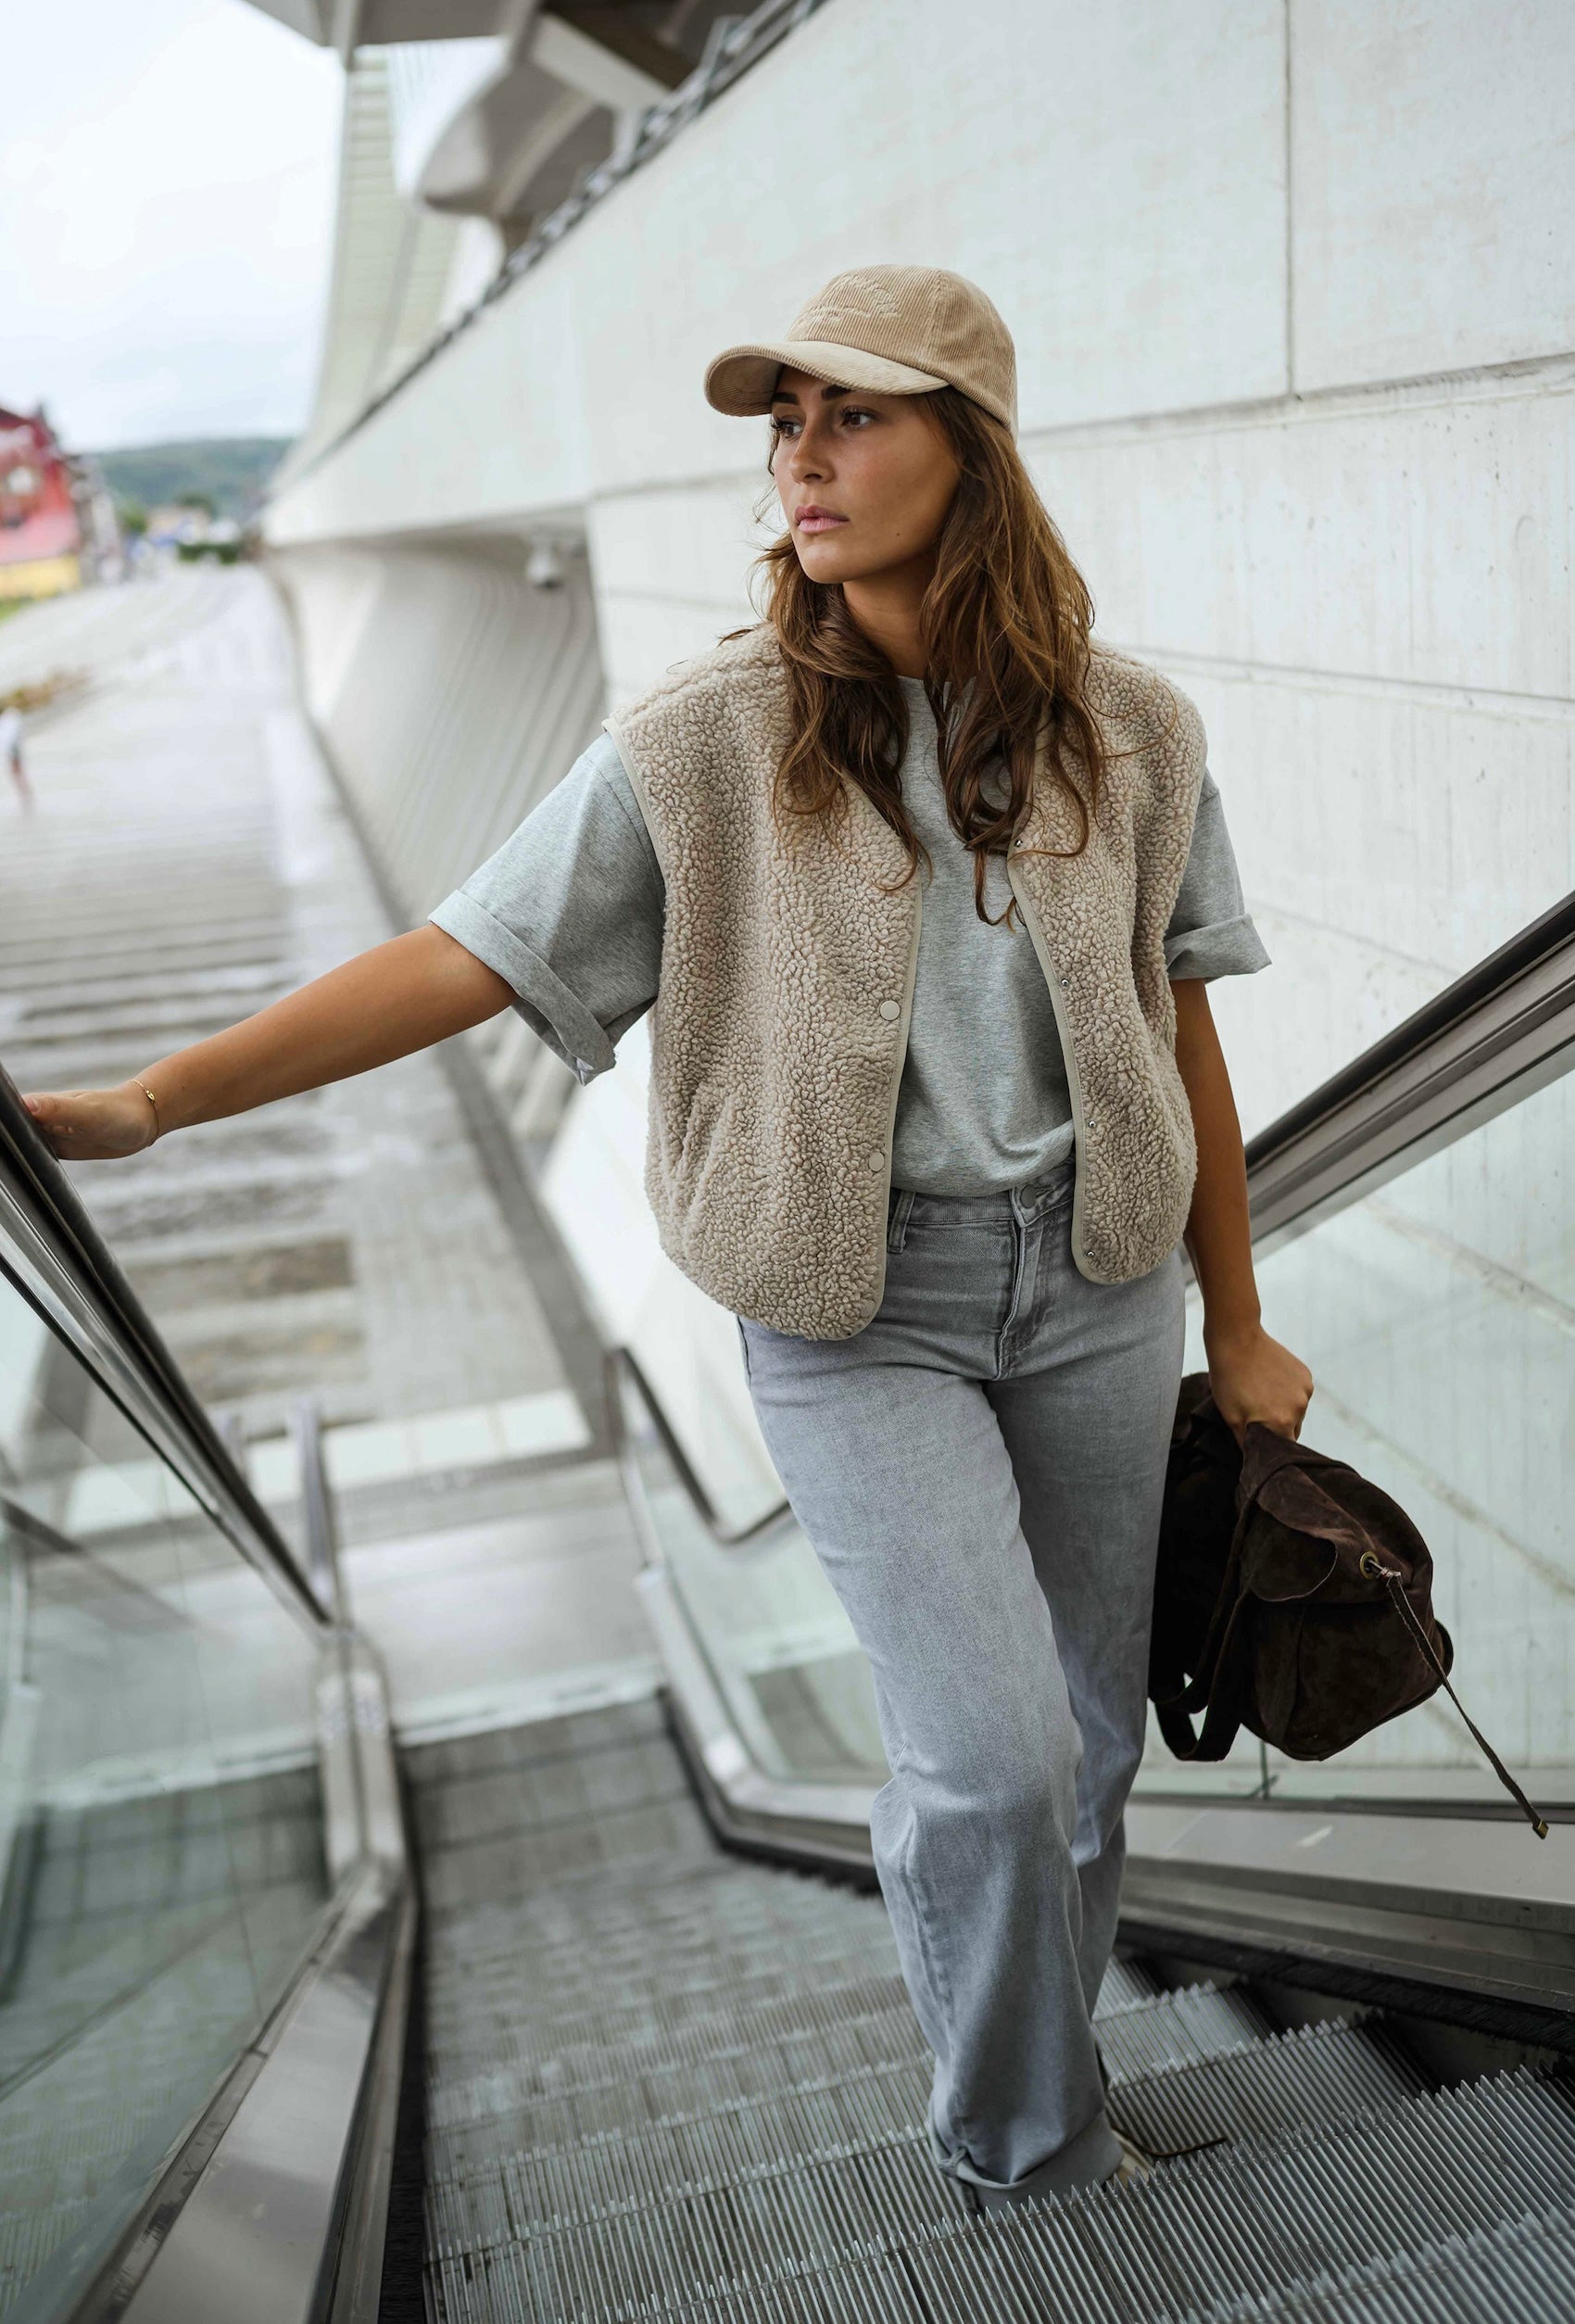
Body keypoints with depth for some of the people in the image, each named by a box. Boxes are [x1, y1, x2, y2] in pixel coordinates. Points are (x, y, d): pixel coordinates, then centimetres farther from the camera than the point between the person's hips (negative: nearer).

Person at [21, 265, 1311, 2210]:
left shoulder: (1125, 733, -2)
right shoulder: (708, 743, -9)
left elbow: (1182, 1031, 5)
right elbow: (466, 957, -11)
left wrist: (1239, 1325, 10)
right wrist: (142, 1103, -19)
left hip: (1094, 1271, 3)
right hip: (857, 1301, -3)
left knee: (1088, 1738, 14)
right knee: (989, 1755, -10)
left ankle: (1036, 2092, 43)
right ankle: (1022, 2145, 22)